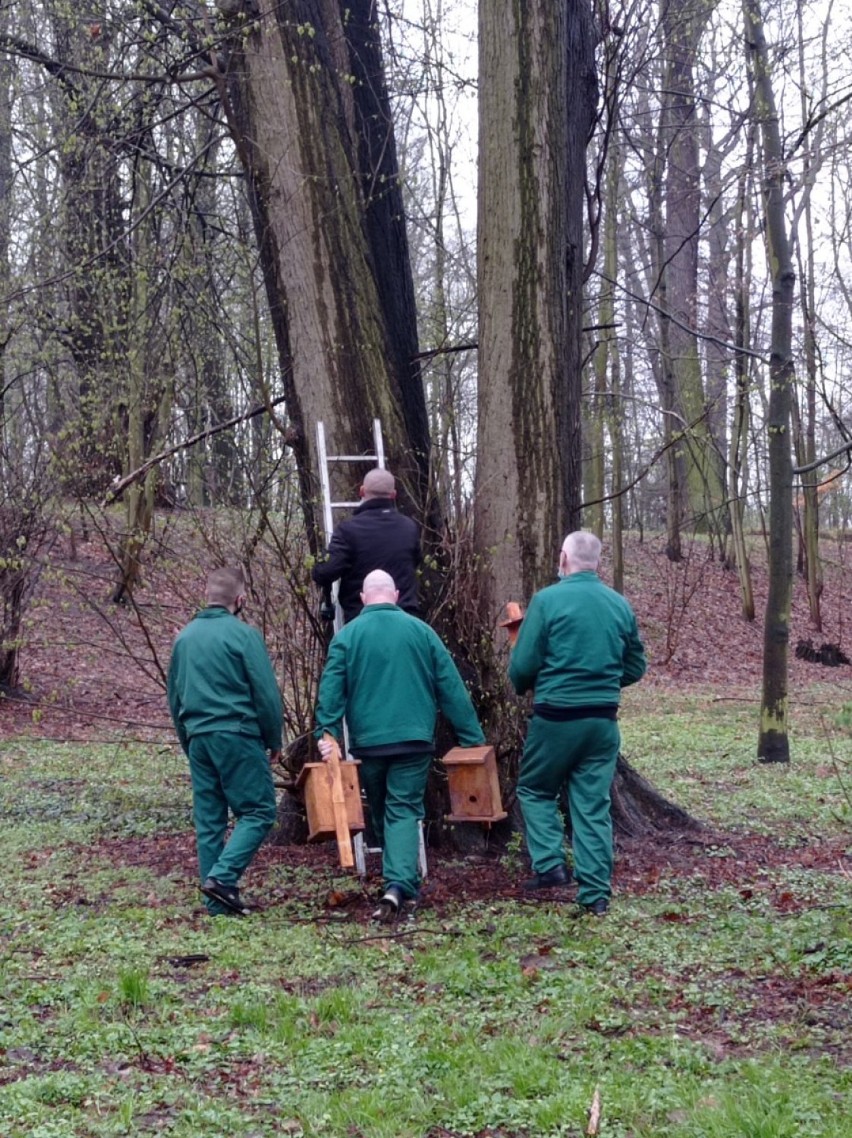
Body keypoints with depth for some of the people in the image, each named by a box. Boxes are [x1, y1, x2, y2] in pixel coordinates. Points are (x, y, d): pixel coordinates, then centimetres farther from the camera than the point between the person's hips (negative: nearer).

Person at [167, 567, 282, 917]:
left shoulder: (184, 637, 12)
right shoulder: (243, 635, -8)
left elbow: (174, 696, 20)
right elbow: (266, 694, -8)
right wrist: (274, 741, 4)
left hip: (197, 738, 7)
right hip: (237, 735, -6)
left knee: (208, 821, 9)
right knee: (258, 811, -1)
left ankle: (217, 901, 9)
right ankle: (222, 876, -17)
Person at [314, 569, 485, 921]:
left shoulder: (347, 635, 2)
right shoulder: (420, 631, 3)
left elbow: (331, 690, -7)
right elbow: (451, 688, 3)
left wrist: (326, 733, -9)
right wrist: (472, 737, 7)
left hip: (368, 743, 1)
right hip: (414, 739, -1)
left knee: (381, 815, 17)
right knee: (404, 812, -3)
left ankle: (402, 882, 26)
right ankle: (398, 884, -22)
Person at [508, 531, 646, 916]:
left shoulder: (547, 600, -9)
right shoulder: (620, 605, 5)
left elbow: (522, 665, -8)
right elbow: (636, 668, 12)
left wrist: (521, 686, 14)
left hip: (556, 717, -4)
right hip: (604, 719, 4)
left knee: (535, 790, 17)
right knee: (594, 805, 9)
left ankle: (550, 865, 2)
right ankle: (595, 893, 8)